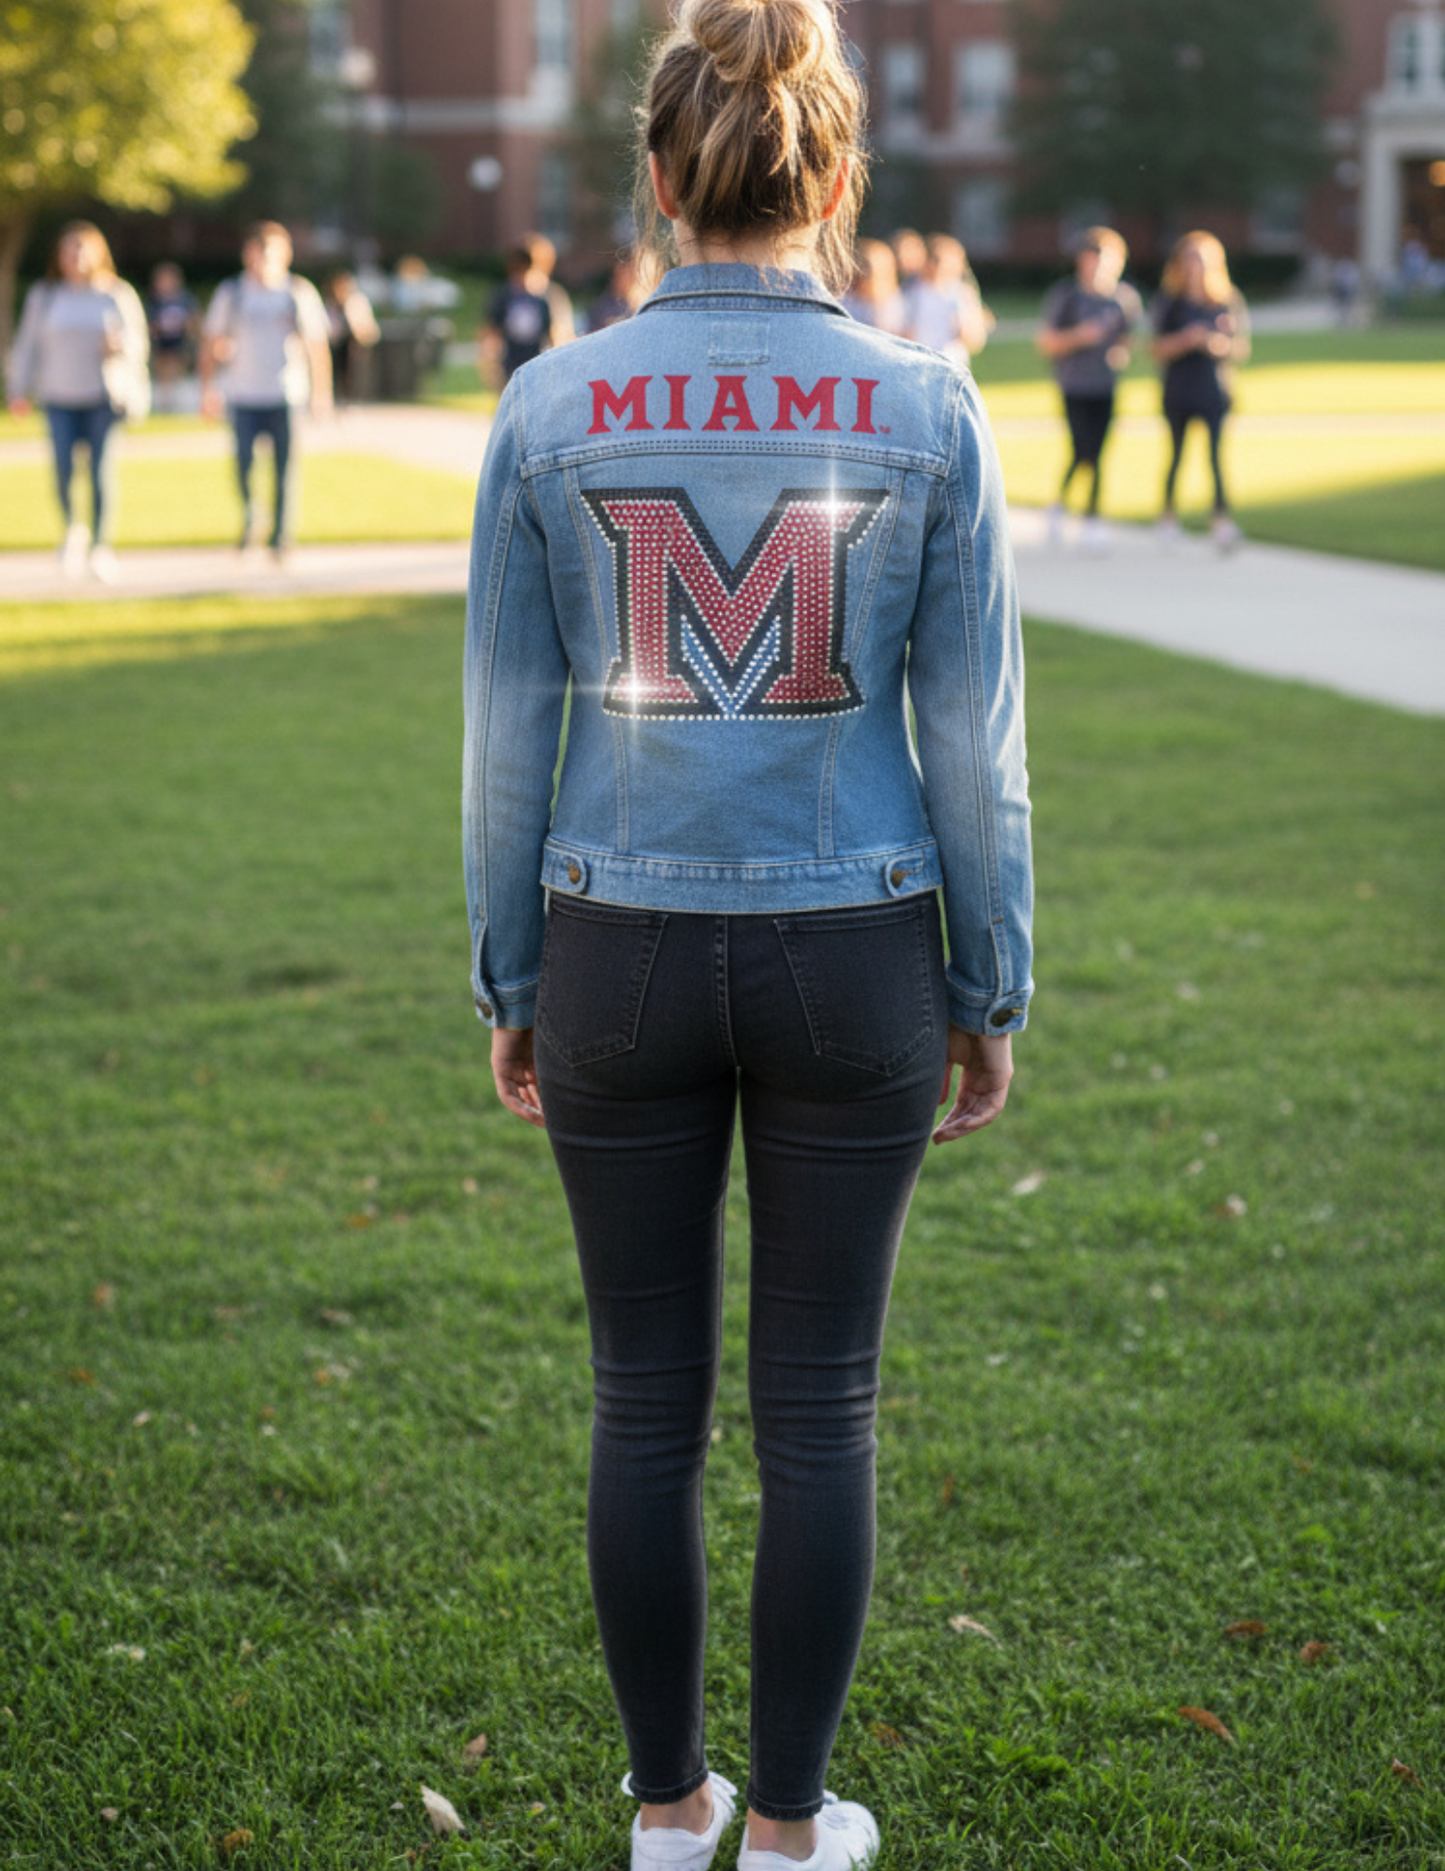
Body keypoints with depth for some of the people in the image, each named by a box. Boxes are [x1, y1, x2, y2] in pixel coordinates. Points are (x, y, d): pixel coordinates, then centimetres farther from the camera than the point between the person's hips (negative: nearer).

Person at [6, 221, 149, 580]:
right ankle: (71, 529, 16)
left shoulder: (119, 295, 6)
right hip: (59, 398, 1)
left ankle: (100, 545, 2)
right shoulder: (43, 295, 9)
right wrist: (19, 391, 6)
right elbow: (27, 345, 10)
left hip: (105, 396, -1)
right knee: (63, 469, -11)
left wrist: (121, 344, -13)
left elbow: (139, 343, 9)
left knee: (102, 470, -8)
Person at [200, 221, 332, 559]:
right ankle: (248, 515, 15)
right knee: (243, 461, -12)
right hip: (243, 395, 0)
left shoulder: (300, 292, 6)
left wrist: (321, 392, 6)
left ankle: (281, 537, 9)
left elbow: (318, 344, 10)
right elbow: (211, 343, 12)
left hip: (287, 395, 0)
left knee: (285, 467, -2)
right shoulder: (231, 292, 7)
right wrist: (208, 388, 5)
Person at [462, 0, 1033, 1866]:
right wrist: (992, 990, 6)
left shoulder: (550, 408, -6)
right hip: (850, 961, 0)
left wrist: (507, 983, 9)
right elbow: (975, 746, -4)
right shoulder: (926, 410, -7)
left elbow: (506, 734, -2)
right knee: (817, 1409, 11)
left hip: (621, 959, 1)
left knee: (649, 1401, 14)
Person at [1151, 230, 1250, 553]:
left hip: (1216, 389, 0)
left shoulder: (1228, 301, 5)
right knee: (1177, 453, 8)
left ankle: (1222, 516, -17)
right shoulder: (1170, 302, 1)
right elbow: (1159, 350, -3)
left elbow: (1242, 349, 7)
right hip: (1179, 390, 0)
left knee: (1216, 451, -12)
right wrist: (1186, 339, -19)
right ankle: (1169, 512, 27)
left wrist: (1222, 344, -13)